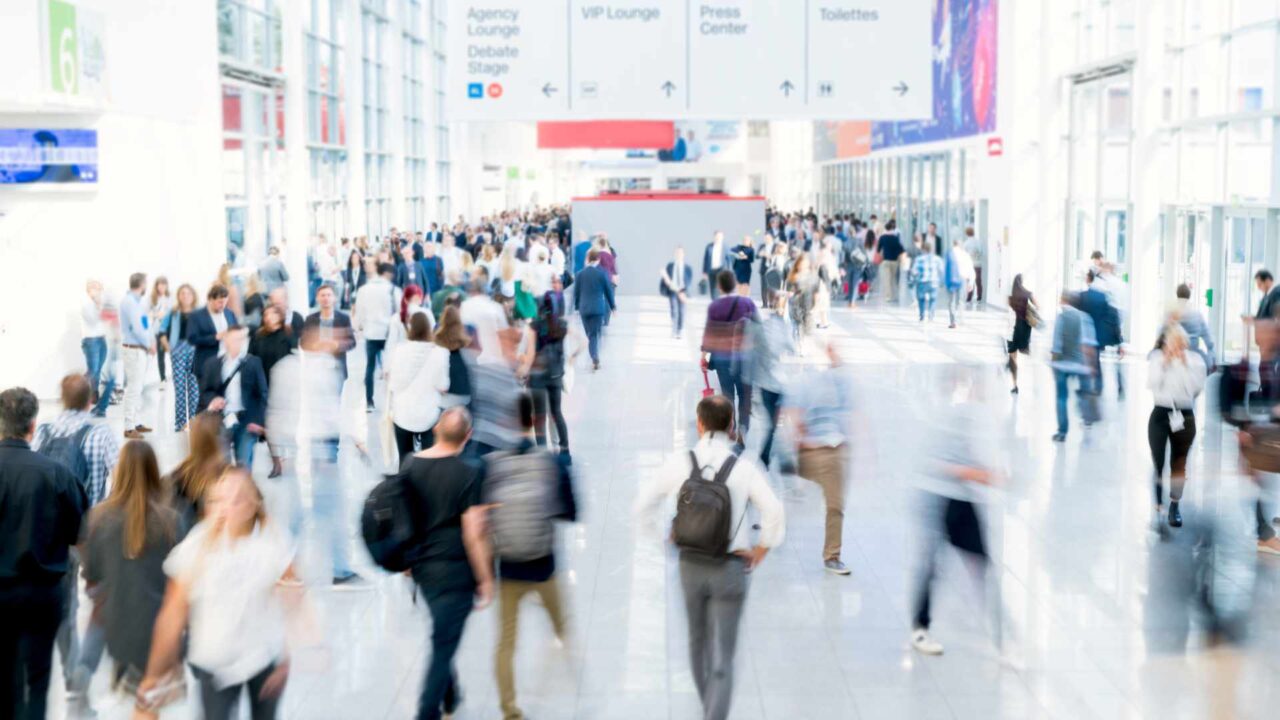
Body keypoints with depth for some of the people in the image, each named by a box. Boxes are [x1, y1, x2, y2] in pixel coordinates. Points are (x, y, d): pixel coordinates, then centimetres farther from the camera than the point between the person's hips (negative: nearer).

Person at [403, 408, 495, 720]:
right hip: (454, 571, -6)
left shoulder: (410, 465, -3)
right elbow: (473, 533, -19)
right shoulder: (468, 474, -18)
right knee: (443, 645, 3)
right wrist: (485, 580, -9)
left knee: (442, 634, 26)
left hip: (420, 563, 6)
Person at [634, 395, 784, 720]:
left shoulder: (679, 464, -7)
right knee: (722, 658, 1)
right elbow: (775, 514, -19)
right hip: (730, 569, -3)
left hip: (690, 564, 3)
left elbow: (643, 503, 1)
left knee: (698, 641, 25)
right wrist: (759, 554, -3)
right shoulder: (744, 468, -13)